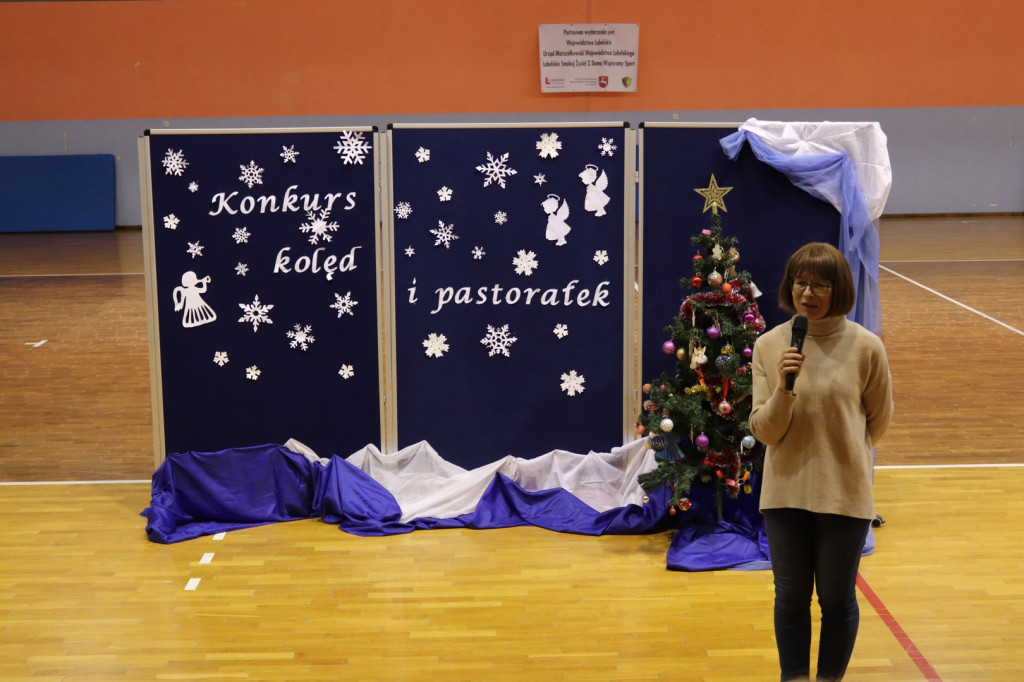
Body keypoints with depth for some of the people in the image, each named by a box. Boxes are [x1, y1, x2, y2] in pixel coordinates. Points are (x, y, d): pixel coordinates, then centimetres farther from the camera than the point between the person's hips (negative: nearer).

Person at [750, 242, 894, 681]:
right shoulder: (769, 345, -4)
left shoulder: (865, 347, -9)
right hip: (785, 493, 2)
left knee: (837, 599, 10)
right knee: (791, 596, 13)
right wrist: (783, 387, -22)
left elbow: (878, 419, 7)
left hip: (844, 494, -2)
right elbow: (763, 431, -6)